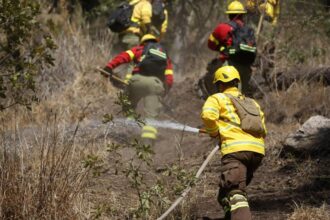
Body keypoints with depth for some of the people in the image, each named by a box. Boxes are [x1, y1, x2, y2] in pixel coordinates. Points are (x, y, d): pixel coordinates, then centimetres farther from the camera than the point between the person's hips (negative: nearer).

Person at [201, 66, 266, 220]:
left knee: (235, 194, -17)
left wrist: (214, 132, 9)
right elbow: (263, 130, 25)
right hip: (258, 150, 7)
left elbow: (208, 115, -8)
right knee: (238, 188, 26)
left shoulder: (218, 98, 12)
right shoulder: (253, 103, 31)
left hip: (235, 149, -7)